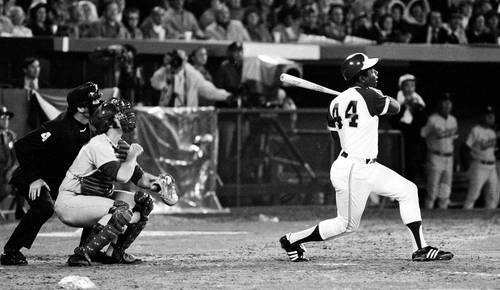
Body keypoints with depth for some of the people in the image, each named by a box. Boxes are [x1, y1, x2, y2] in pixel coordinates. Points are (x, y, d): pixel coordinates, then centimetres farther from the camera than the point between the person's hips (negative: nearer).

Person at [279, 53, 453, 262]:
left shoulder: (336, 103, 6)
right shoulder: (367, 95, -18)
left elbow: (337, 136, 15)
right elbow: (395, 107, -3)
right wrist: (380, 96, 15)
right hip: (353, 171, -9)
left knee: (408, 190, 9)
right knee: (347, 225, 3)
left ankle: (420, 249, 8)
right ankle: (292, 240, 14)